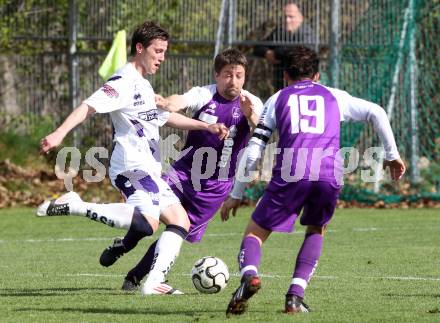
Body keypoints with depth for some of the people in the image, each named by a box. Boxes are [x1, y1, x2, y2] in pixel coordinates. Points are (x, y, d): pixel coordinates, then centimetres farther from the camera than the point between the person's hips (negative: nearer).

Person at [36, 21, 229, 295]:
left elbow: (167, 117, 35)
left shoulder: (143, 86, 22)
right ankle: (73, 206, -22)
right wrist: (60, 134, -35)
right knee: (147, 223, -30)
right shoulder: (124, 82, -9)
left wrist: (206, 126, 29)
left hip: (149, 170, 10)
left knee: (180, 221, 7)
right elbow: (89, 106, -21)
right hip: (133, 166, -10)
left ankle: (154, 282, -1)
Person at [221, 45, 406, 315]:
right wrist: (392, 155, 25)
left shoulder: (277, 100, 23)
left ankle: (249, 273, -23)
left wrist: (236, 196, 22)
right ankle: (296, 295, 10)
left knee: (256, 232, 11)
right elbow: (376, 113, 17)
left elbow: (253, 153, 17)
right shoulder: (334, 97, 26)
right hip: (330, 174, 1)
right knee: (316, 231, 28)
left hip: (290, 174, -1)